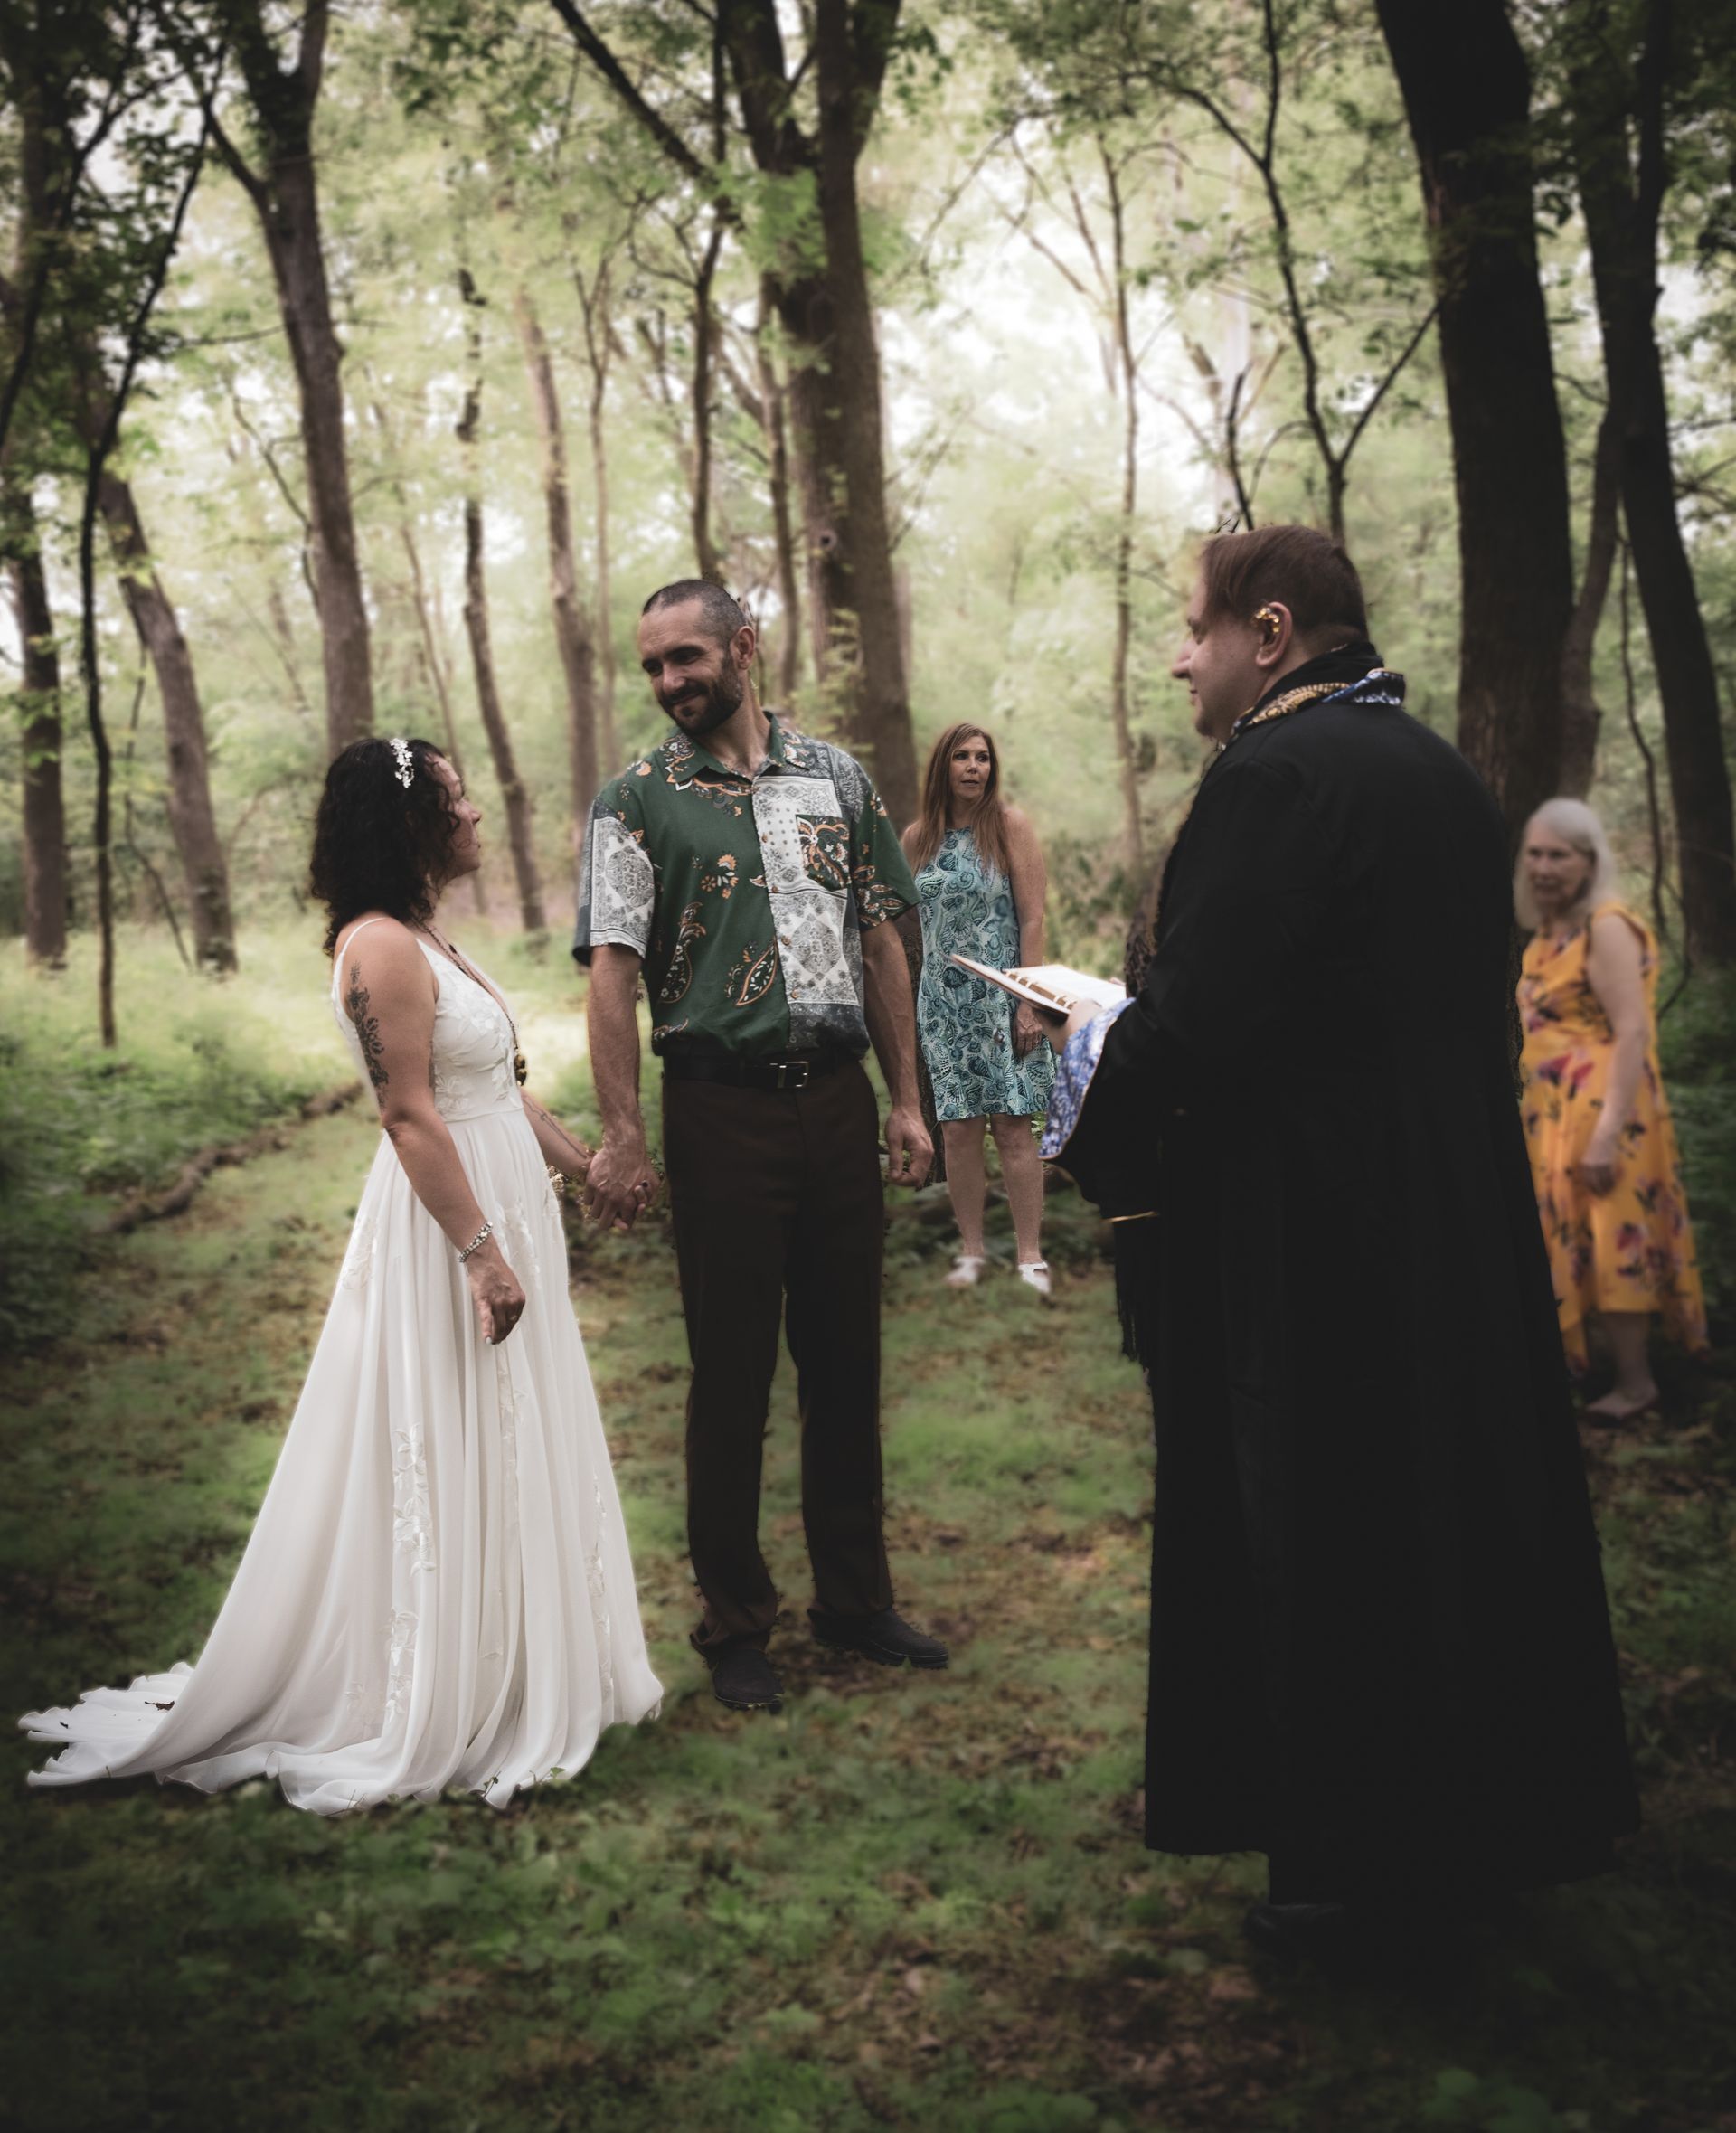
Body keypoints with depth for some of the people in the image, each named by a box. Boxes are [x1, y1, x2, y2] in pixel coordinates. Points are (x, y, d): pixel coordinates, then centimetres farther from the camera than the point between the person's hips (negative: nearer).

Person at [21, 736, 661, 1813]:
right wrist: (484, 1252, -23)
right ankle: (436, 1714, 14)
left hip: (503, 1211, 10)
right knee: (444, 1462, 0)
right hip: (446, 1231, -10)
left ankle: (513, 1677, 30)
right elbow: (412, 1118, -22)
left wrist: (585, 1161, 18)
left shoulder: (431, 936, 13)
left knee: (509, 1454, 17)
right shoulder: (381, 946, -18)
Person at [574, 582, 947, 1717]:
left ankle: (856, 1598, 28)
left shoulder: (837, 776, 9)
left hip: (838, 1100, 3)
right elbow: (613, 967, -8)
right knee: (733, 1374, 5)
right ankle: (737, 1624, 20)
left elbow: (881, 943, 11)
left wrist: (906, 1101, 7)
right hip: (723, 1106, -3)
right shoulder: (637, 800, -1)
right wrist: (623, 1135, -17)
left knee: (848, 1360, 12)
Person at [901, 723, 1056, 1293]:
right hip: (942, 1000, 3)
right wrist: (912, 1005, 7)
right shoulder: (918, 837, 7)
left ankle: (1030, 1259, -1)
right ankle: (971, 1253, 11)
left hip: (1001, 997, -3)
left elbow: (1032, 919, -6)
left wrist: (1029, 1004, -13)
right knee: (959, 1130, 2)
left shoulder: (1009, 825, -3)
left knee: (1012, 1128, -5)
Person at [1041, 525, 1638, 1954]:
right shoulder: (1439, 768, 11)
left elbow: (1199, 1018, -23)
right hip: (1463, 1219, 9)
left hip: (1308, 1231, -9)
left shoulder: (1275, 774, -18)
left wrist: (1097, 1051, -2)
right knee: (1454, 1499, 19)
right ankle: (1484, 1811, 35)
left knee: (1314, 1534, 4)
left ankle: (1348, 1857, 17)